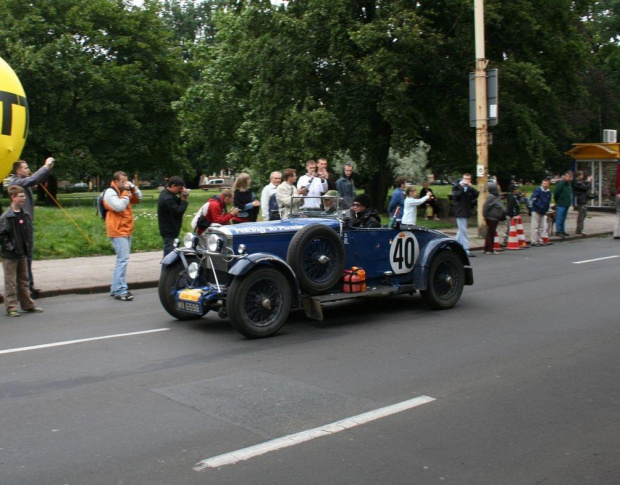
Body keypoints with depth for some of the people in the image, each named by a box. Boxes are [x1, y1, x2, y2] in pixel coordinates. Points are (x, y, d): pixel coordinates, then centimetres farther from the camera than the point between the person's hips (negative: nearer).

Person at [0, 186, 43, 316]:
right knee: (11, 282, 0)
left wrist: (28, 249, 8)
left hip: (22, 254, 7)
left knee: (24, 281, 16)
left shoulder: (25, 215, 7)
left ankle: (28, 305, 24)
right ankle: (11, 307, 6)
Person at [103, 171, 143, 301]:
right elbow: (119, 206, -23)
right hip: (118, 232, -10)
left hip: (126, 231, 10)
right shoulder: (110, 193, -10)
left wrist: (133, 188, 1)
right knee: (123, 259, -16)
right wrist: (126, 192, -16)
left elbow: (138, 199, 16)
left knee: (122, 260, 12)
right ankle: (120, 290, -16)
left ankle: (115, 289, 19)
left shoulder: (123, 191, 16)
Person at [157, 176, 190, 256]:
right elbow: (178, 211, -24)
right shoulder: (167, 199, -24)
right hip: (169, 231, -11)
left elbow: (177, 205, 13)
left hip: (169, 229, 11)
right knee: (170, 252, -8)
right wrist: (184, 199, -15)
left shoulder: (165, 193, 10)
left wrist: (181, 198, -4)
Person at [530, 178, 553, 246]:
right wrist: (539, 206, -28)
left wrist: (546, 210, 11)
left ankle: (540, 241, 18)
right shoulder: (537, 190, -12)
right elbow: (533, 199, -20)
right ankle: (534, 241, -1)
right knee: (535, 226, -4)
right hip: (536, 211, -7)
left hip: (543, 212, 7)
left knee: (542, 227, 11)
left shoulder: (549, 192, 8)